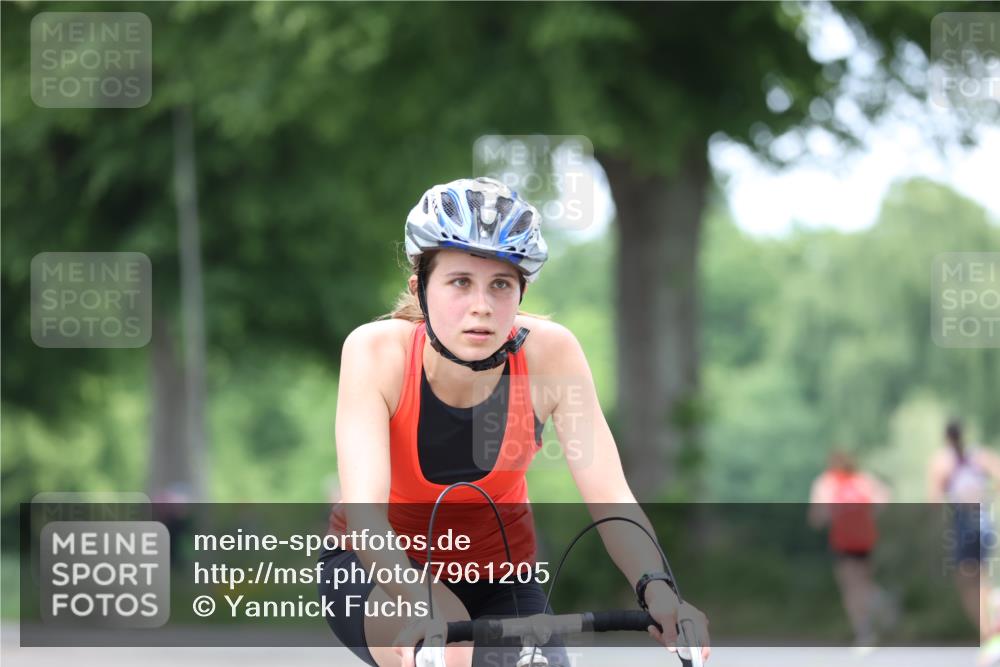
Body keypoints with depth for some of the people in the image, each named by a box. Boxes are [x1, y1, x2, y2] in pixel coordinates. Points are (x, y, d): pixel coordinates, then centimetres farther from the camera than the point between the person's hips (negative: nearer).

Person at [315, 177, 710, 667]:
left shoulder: (549, 353, -22)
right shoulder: (377, 351, -26)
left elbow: (610, 499, -26)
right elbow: (364, 512, -37)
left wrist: (657, 591, -46)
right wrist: (420, 604, -56)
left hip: (496, 577, 3)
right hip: (379, 569, -3)